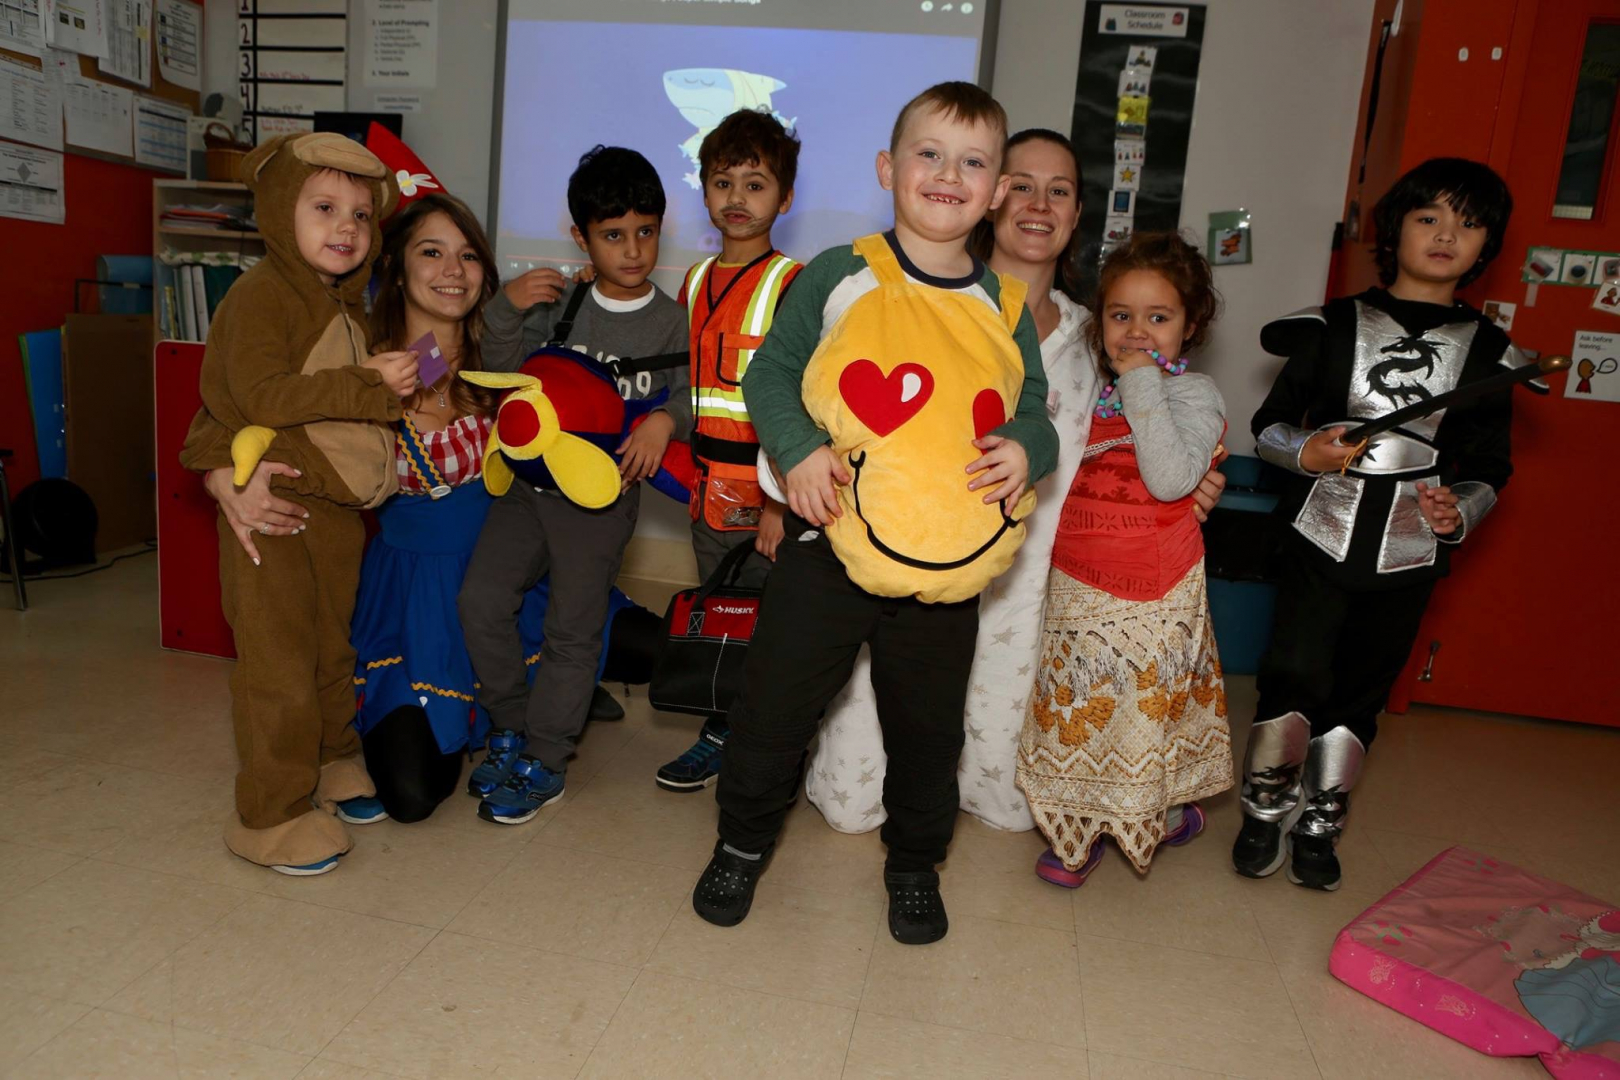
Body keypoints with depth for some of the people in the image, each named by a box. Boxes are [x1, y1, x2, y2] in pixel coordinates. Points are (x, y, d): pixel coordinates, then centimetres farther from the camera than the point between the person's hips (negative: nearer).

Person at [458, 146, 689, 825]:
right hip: (530, 477, 4)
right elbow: (507, 374, 4)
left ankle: (543, 762, 18)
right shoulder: (559, 303, 4)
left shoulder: (671, 321, -2)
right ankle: (512, 727, 20)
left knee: (573, 630, 2)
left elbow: (689, 396, -2)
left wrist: (664, 421, -22)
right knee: (481, 599, -1)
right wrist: (506, 311, -11)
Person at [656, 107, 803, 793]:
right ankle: (721, 733, 31)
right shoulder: (696, 282, 12)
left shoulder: (793, 286, -9)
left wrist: (784, 500, -19)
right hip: (709, 492, 6)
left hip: (770, 497, -6)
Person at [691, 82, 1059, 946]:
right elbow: (768, 372, 1)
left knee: (927, 725, 15)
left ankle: (914, 862, 40)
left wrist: (1026, 448, -10)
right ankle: (743, 841, 33)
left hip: (950, 563, 2)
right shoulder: (840, 275, -1)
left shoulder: (1005, 309, 7)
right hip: (829, 544, -2)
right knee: (775, 704, 7)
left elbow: (1034, 414, 12)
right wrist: (798, 449, -15)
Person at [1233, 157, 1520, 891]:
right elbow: (1269, 424, 4)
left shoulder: (1488, 352, 6)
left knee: (1361, 693, 10)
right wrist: (1305, 451, -17)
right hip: (1322, 536, -2)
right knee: (1295, 674, -5)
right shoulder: (1334, 326, 1)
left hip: (1410, 555, 2)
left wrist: (1461, 511, -10)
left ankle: (1319, 824, 28)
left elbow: (1489, 467, 11)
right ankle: (1265, 813, 18)